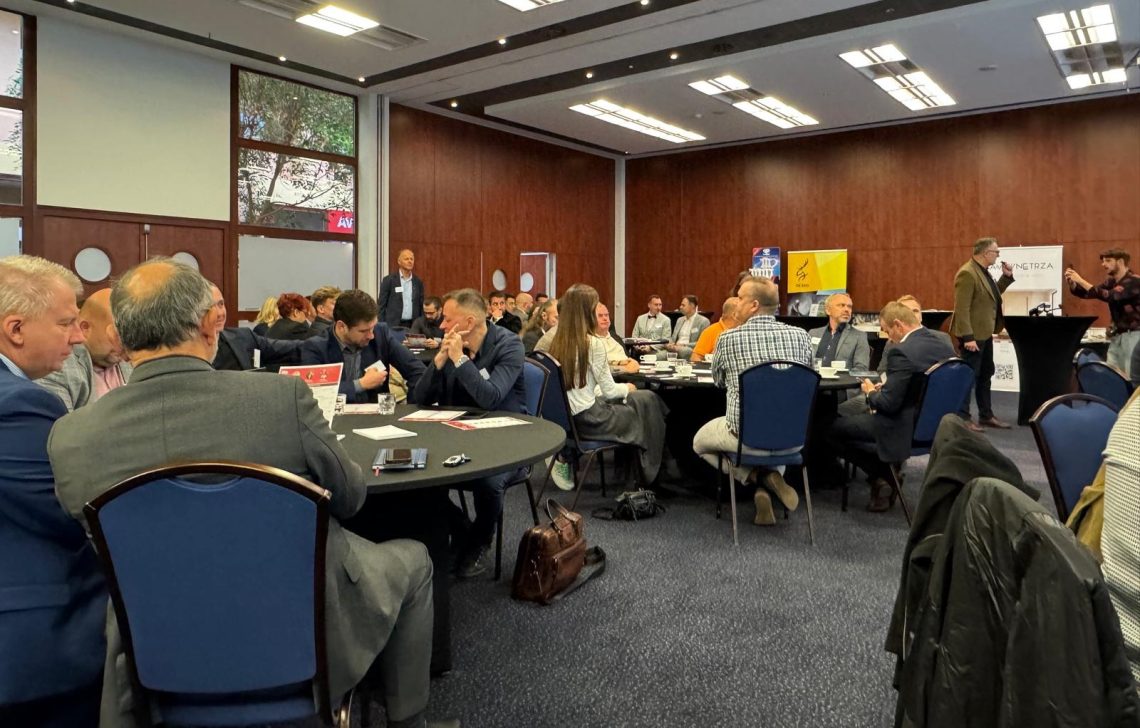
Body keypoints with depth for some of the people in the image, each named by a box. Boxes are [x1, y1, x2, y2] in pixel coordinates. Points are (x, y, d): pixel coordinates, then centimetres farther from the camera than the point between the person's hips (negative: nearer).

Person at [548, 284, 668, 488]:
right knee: (648, 401, 15)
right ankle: (651, 475, 27)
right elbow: (609, 391, -10)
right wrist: (627, 388, 11)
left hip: (565, 417, 7)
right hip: (589, 421, -7)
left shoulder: (557, 343, 2)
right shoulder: (593, 344, -17)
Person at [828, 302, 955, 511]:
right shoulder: (944, 344, 3)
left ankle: (880, 477, 5)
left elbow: (889, 403, -23)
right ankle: (887, 472, 21)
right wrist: (882, 390, 14)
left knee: (832, 428, -3)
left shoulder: (902, 352, -24)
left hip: (907, 427, -9)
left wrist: (871, 393, -1)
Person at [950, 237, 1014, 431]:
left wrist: (1006, 276, 10)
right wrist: (968, 337, -27)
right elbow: (961, 309, -24)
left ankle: (986, 415, 28)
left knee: (985, 375, 17)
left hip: (985, 333, 10)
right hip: (973, 335, -10)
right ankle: (963, 418, 5)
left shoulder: (983, 271, 10)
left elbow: (992, 295, 21)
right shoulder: (967, 273, -20)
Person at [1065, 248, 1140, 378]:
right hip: (1117, 336, 8)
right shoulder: (1112, 281, 10)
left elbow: (1109, 296, -28)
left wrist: (1081, 281, -28)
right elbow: (1085, 293, 11)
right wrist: (1072, 282, -10)